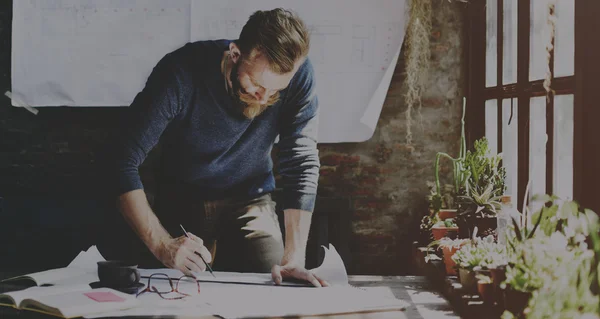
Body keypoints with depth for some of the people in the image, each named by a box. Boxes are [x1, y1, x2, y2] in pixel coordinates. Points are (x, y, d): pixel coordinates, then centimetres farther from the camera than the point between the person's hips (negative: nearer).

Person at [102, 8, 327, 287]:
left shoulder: (298, 76, -22)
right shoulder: (181, 73, -27)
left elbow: (301, 164, -20)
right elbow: (125, 165, -26)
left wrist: (294, 258, -30)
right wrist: (162, 244, -38)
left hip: (250, 203, 1)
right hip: (180, 203, -1)